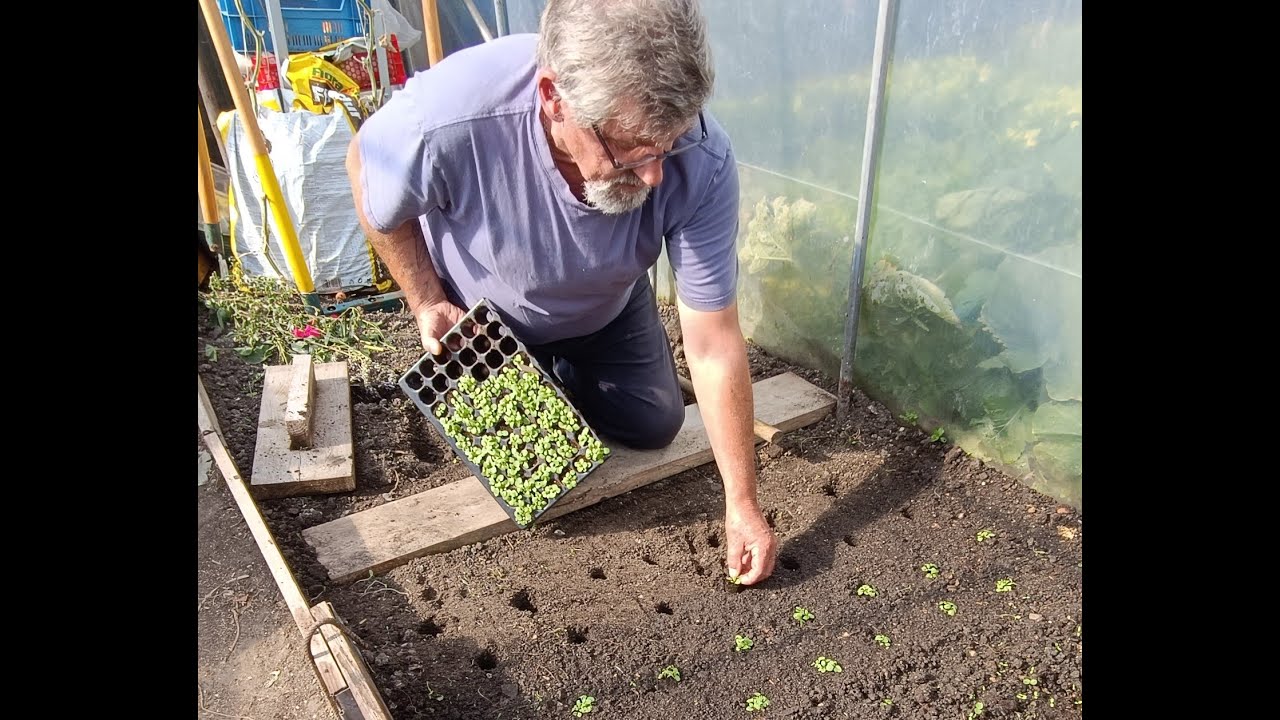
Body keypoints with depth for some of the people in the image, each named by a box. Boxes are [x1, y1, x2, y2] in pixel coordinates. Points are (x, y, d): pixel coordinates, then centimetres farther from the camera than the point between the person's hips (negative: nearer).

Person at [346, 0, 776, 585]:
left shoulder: (702, 163, -37)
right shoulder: (444, 120, -43)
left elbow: (713, 347, -29)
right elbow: (366, 168, -16)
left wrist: (742, 506, -23)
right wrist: (425, 301, -16)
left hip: (605, 310, 2)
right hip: (481, 316, -1)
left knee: (654, 427, 11)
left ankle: (563, 370, 37)